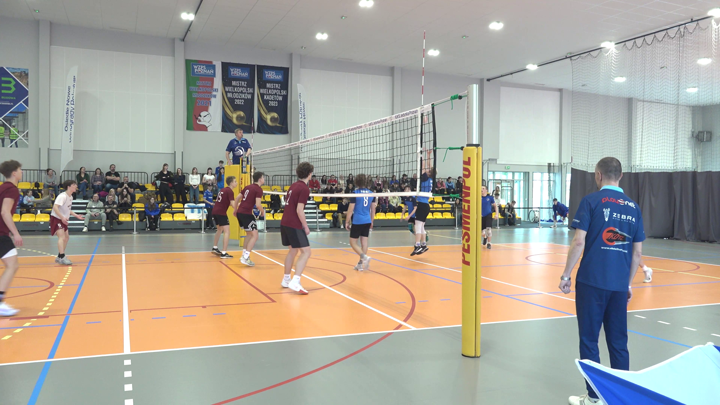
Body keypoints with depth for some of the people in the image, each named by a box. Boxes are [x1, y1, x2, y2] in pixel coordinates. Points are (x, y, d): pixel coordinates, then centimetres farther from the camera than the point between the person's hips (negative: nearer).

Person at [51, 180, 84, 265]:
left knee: (66, 237, 15)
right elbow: (55, 207, -30)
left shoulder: (70, 197, 9)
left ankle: (59, 257, 26)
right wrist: (62, 217, -37)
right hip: (56, 218, -10)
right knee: (61, 237, -22)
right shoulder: (63, 196, -20)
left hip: (63, 220, 10)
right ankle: (62, 258, -28)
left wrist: (76, 216, 14)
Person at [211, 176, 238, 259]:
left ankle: (215, 248, 38)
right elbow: (233, 205, -20)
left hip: (215, 211, 9)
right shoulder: (230, 191, -11)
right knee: (227, 232, -9)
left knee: (220, 229, 28)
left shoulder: (223, 189, 15)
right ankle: (224, 253, -15)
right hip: (221, 213, -9)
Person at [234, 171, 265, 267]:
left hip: (240, 213, 9)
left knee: (249, 234, 22)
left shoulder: (248, 187, 16)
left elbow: (237, 198, 20)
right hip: (247, 214, -9)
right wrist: (263, 212, 0)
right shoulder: (259, 189, -9)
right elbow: (258, 204, -18)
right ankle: (245, 258, -10)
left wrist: (236, 210, 29)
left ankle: (244, 255, 25)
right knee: (255, 235, -5)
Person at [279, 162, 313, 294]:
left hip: (285, 223, 9)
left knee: (293, 250, 21)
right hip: (294, 225, -9)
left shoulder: (294, 185, 12)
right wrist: (306, 227, -9)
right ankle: (295, 282, -17)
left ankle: (286, 280, 28)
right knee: (306, 252, -7)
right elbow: (299, 210, -19)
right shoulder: (304, 189, -14)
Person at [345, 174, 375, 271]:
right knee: (364, 242, 8)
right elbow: (373, 209, 11)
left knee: (353, 242, 4)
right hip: (367, 221, 5)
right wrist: (371, 221, 21)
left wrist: (347, 222, 0)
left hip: (357, 221, -5)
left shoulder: (355, 193, -10)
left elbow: (351, 209, -9)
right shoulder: (371, 193, 5)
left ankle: (364, 257, -16)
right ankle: (361, 264, 12)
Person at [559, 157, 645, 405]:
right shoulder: (633, 207, 9)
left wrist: (566, 275, -5)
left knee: (589, 340, 5)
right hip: (620, 285, 5)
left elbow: (579, 242, -12)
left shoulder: (591, 200, -5)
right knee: (618, 343, 13)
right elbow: (637, 252, 11)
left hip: (591, 282, -4)